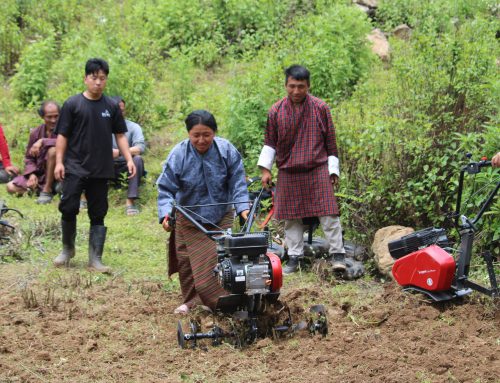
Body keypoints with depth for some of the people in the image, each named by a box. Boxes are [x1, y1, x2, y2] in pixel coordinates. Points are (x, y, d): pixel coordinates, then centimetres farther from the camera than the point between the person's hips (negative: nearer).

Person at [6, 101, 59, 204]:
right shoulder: (35, 133, 1)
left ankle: (47, 191, -22)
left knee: (53, 150, -32)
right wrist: (32, 174, -12)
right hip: (39, 174, 4)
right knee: (11, 187, -13)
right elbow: (29, 158, 7)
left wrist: (42, 141, -34)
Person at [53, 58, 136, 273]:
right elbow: (62, 135, 0)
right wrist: (59, 162, -7)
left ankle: (95, 260, 9)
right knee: (68, 209, -7)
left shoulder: (112, 107, 6)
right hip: (75, 168, -2)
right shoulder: (73, 104, -1)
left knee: (98, 215, 4)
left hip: (101, 170, 2)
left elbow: (120, 135, 10)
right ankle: (67, 249, 16)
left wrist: (129, 159, -1)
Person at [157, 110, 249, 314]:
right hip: (189, 220, 0)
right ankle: (190, 300, 25)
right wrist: (166, 213, -30)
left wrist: (243, 207, -22)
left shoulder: (227, 150, -14)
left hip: (220, 218, 0)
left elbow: (237, 183, -9)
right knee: (188, 262, 6)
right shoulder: (178, 154, -18)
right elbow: (166, 188, -15)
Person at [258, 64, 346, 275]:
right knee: (292, 217, 7)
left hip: (318, 170, -2)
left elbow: (330, 141, 3)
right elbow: (270, 143, 10)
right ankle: (294, 257, 16)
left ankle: (337, 254, 2)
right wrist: (265, 168, 3)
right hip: (288, 173, 2)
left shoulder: (321, 108, -2)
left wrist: (333, 170, 3)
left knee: (328, 214, -5)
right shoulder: (276, 112, 0)